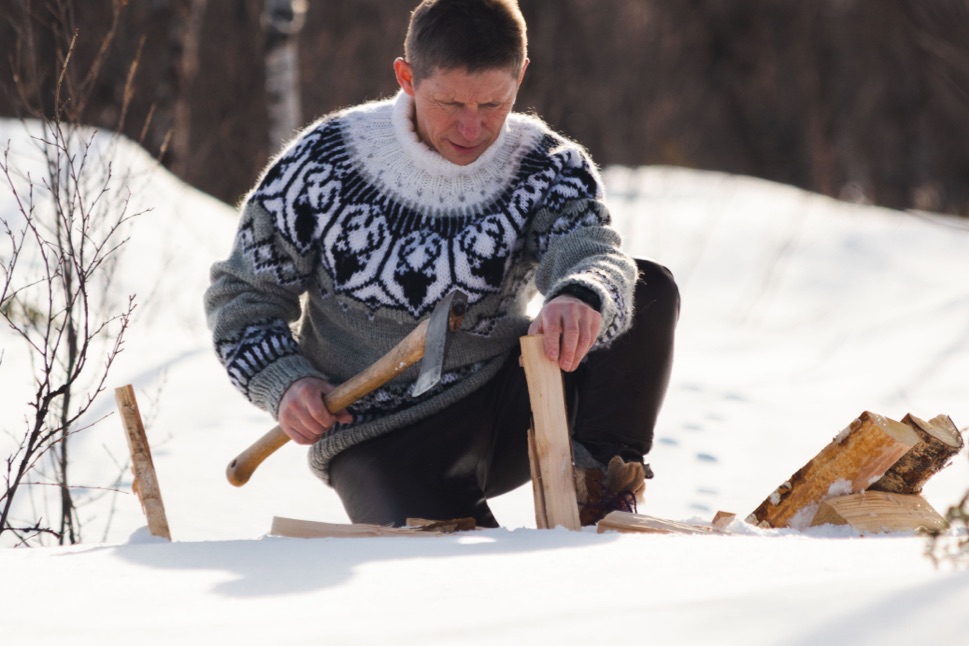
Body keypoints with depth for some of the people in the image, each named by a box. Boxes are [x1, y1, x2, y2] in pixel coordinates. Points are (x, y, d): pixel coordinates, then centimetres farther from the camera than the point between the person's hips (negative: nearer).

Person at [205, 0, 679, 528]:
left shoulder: (551, 171, -4)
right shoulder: (323, 165, -8)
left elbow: (593, 254, -26)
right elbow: (242, 295, 3)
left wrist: (583, 296, -52)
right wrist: (284, 382, -17)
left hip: (506, 409, 3)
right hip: (380, 439, -3)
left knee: (650, 291, -15)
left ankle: (594, 479, -21)